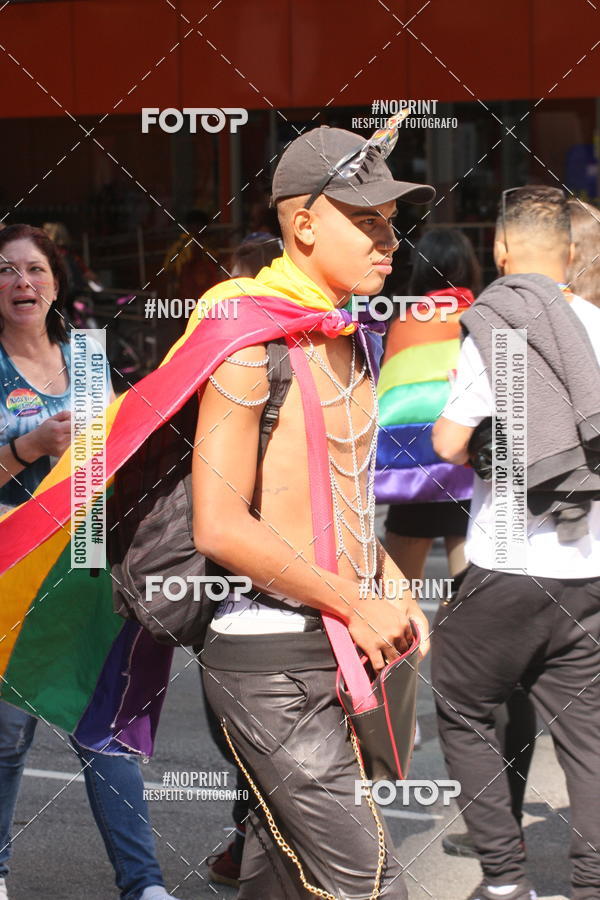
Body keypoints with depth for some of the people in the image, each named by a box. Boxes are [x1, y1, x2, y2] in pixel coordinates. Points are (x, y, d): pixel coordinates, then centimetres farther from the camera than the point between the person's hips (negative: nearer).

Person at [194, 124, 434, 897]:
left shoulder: (349, 340, 14)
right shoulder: (252, 338, -15)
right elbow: (219, 526, -21)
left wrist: (391, 586, 10)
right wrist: (356, 605, -15)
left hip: (331, 654, 9)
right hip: (269, 659, -9)